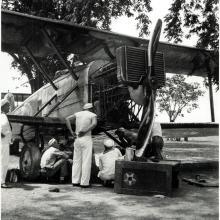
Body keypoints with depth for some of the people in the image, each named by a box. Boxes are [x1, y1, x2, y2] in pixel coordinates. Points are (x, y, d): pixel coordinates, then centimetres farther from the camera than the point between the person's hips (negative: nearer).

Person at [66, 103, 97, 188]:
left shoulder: (78, 114, 13)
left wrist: (71, 132, -1)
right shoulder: (93, 115, 1)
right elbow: (94, 124, -20)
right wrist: (85, 132, -17)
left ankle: (75, 181, 12)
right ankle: (84, 182, 0)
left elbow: (67, 119, 2)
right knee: (86, 161, -1)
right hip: (86, 139, -5)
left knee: (77, 161, 10)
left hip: (77, 139, 5)